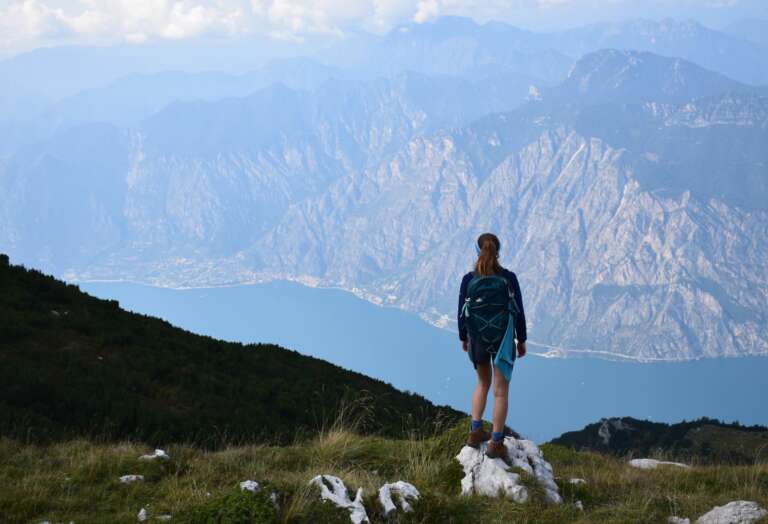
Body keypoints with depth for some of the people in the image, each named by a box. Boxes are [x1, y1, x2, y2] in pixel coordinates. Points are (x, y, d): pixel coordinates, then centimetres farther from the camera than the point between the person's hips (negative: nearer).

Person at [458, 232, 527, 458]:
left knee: (483, 383, 26)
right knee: (501, 391, 9)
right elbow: (518, 312, -8)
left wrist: (463, 338, 13)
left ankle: (475, 432, 23)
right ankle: (495, 444, 13)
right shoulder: (509, 278, -14)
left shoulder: (468, 279, -12)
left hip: (478, 338, 2)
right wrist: (522, 340, 5)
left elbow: (463, 313, -3)